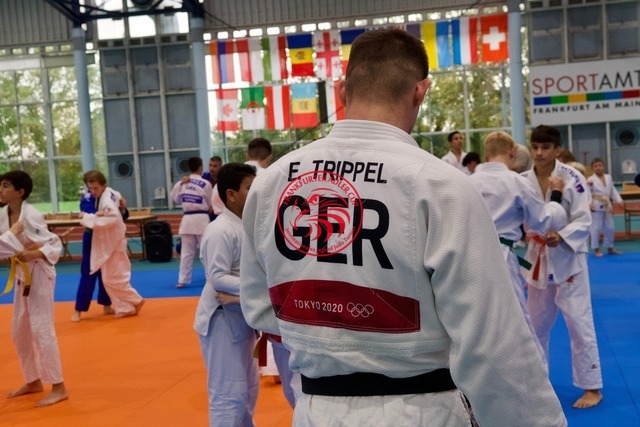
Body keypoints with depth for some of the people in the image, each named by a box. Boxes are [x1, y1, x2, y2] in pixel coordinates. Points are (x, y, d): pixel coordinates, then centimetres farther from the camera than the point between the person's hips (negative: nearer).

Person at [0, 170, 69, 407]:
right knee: (19, 330, 15)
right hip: (22, 275, 8)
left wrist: (33, 254, -33)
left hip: (39, 274, -8)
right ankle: (33, 381, 31)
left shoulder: (32, 216, -20)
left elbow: (55, 244, -19)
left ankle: (58, 387, 2)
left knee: (41, 329, -8)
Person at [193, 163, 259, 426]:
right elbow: (218, 279, -25)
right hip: (222, 320, -9)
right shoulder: (220, 231, -19)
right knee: (228, 393, -1)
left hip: (242, 318, 9)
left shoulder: (246, 226, 9)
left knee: (247, 388, 22)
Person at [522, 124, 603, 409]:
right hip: (537, 258, 4)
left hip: (567, 257, -4)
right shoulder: (523, 180, -2)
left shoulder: (573, 178, -12)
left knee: (579, 322, -2)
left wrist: (560, 237, -30)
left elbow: (583, 221, -14)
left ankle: (592, 387, 10)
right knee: (536, 323, 16)